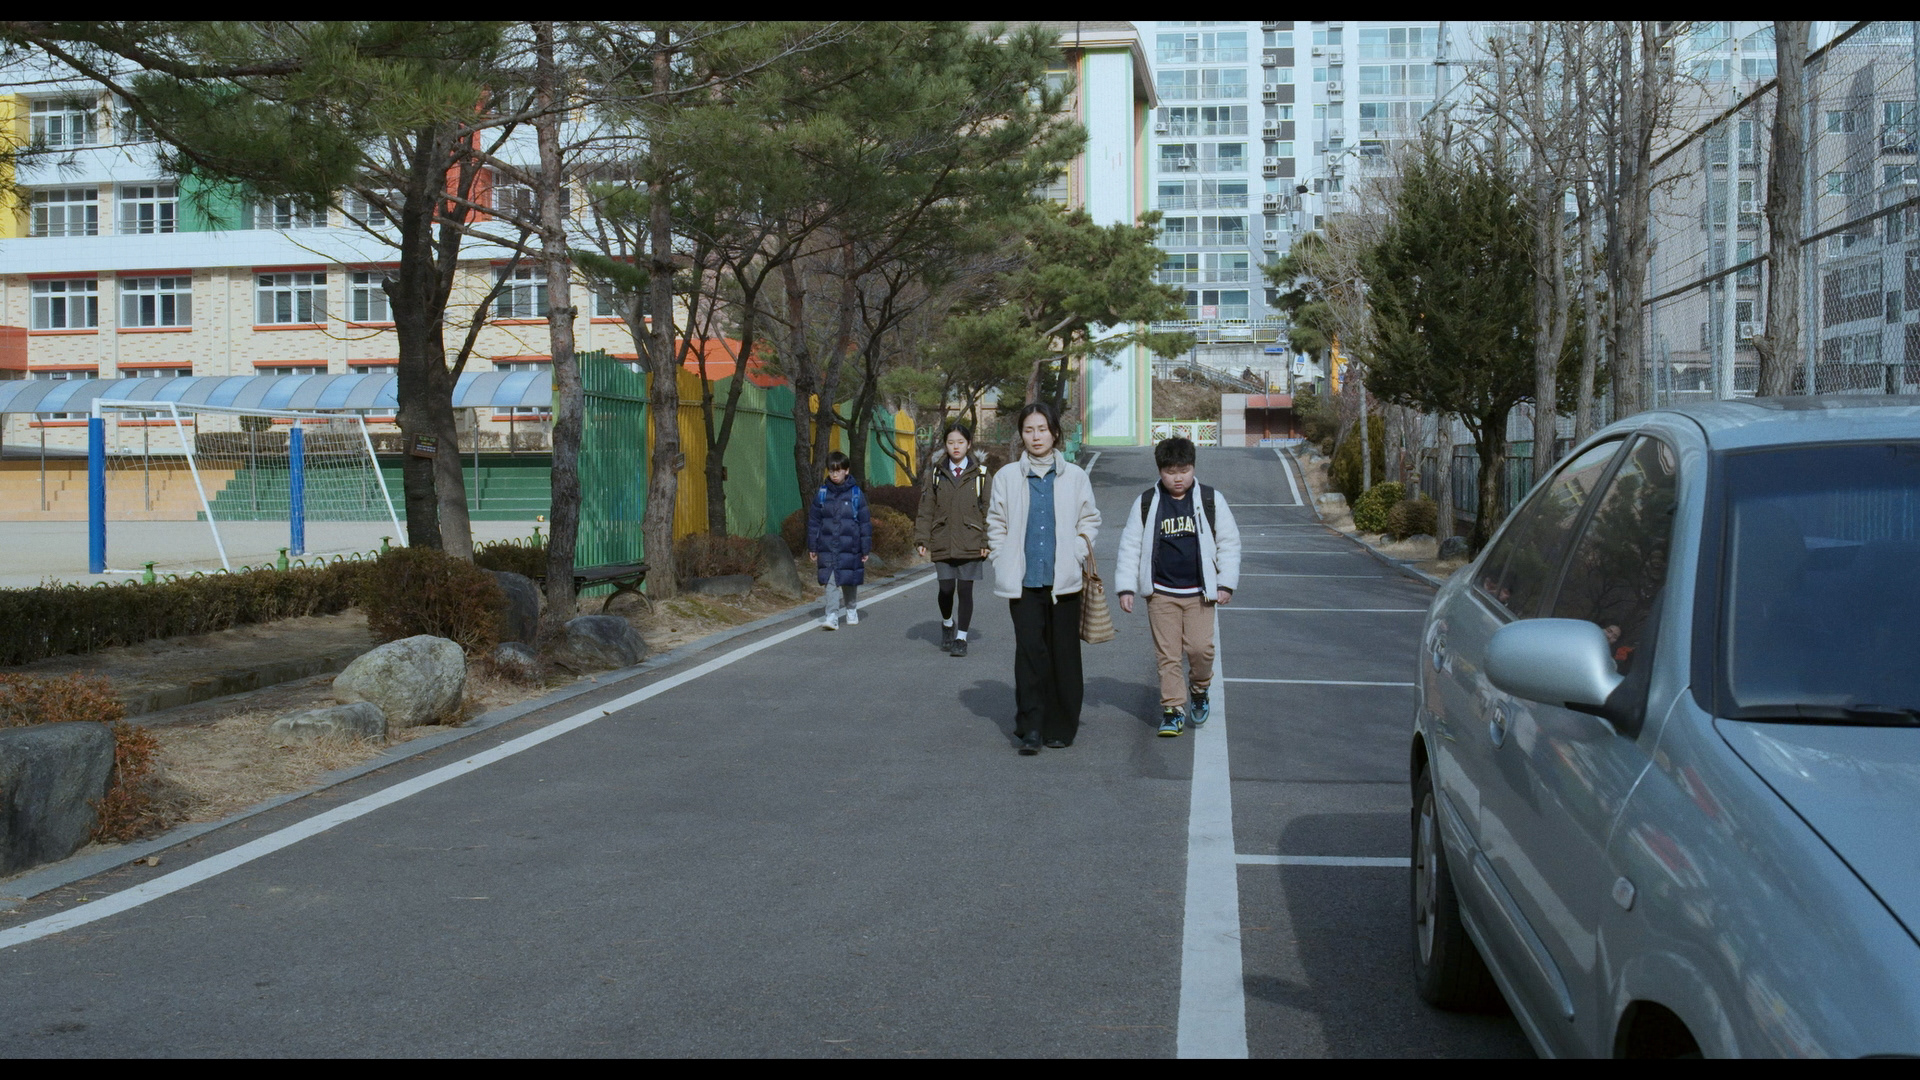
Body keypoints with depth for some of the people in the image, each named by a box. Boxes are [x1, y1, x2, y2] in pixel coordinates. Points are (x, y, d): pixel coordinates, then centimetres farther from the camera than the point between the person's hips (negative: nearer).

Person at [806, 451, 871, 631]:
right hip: (827, 547, 1)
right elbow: (813, 521, 9)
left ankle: (851, 611, 32)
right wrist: (812, 547, 8)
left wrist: (865, 549, 1)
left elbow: (865, 522, 2)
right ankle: (832, 616, -8)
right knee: (830, 581, -7)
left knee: (849, 581, 11)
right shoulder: (822, 493, 3)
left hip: (849, 547, -1)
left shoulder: (856, 494, -2)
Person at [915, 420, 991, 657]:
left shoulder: (980, 475, 4)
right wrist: (922, 539, 1)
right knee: (946, 589, -1)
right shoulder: (936, 474, 8)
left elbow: (987, 511, 4)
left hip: (970, 544, -1)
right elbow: (926, 509, 8)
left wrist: (986, 541, -4)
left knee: (965, 590, -1)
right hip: (942, 543, 1)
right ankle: (947, 623, 29)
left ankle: (961, 637, 11)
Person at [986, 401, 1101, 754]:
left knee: (1064, 655, 3)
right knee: (1029, 650, -9)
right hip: (1023, 581, 0)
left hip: (1063, 580, 0)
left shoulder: (1074, 477, 6)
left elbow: (1090, 522, 12)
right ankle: (1030, 728, -6)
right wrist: (1005, 566, 1)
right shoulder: (1007, 477, 6)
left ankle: (1061, 728, 15)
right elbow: (996, 526, 11)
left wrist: (1075, 557, -1)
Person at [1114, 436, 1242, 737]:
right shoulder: (1146, 503, 2)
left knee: (1200, 647, -8)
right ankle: (1173, 710, 10)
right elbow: (1130, 546, 5)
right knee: (1167, 654, 0)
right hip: (1161, 593, 0)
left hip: (1199, 593, 0)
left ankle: (1199, 689, 21)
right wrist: (1125, 587, 0)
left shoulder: (1211, 500, 2)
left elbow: (1229, 542, 7)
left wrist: (1226, 583, 2)